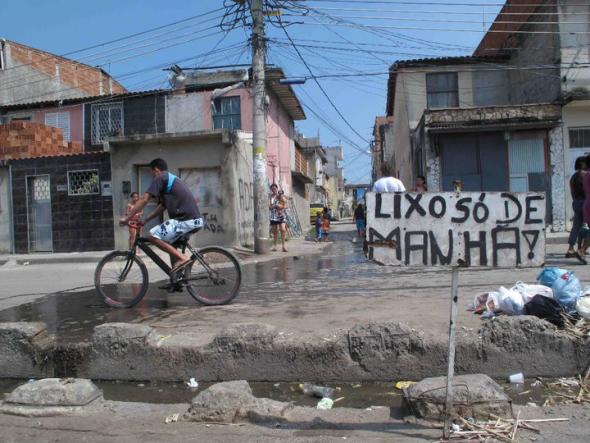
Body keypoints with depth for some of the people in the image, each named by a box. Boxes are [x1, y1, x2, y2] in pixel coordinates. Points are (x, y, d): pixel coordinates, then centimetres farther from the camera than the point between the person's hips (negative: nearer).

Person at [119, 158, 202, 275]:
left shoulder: (160, 178, -1)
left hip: (186, 220, -9)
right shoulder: (171, 180, 27)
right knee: (170, 244, 23)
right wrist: (145, 220, 28)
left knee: (153, 236, -7)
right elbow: (162, 207, 30)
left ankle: (182, 258, -10)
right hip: (194, 219, 9)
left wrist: (127, 218, -1)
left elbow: (144, 200, -7)